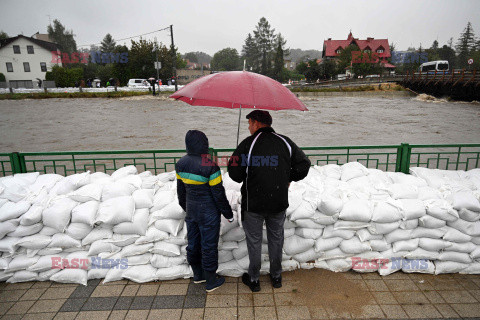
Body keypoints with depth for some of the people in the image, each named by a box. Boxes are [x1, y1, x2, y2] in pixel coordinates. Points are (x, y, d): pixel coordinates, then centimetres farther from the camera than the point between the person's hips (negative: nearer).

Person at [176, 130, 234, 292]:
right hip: (208, 213, -6)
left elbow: (180, 189, 7)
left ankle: (197, 275, 42)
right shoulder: (210, 166, -25)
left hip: (191, 210, 7)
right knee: (209, 246, 9)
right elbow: (218, 194, -18)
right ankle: (211, 282, 27)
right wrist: (228, 214, -5)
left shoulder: (181, 164, -5)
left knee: (193, 242, 20)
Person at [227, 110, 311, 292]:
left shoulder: (248, 144, -14)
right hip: (279, 202, 3)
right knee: (276, 239, 20)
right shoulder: (285, 142, -2)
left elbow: (234, 173, -13)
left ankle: (253, 280, 28)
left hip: (253, 203, -3)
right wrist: (289, 178, 14)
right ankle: (276, 277, 36)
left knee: (254, 240, 13)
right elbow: (304, 164, 1)